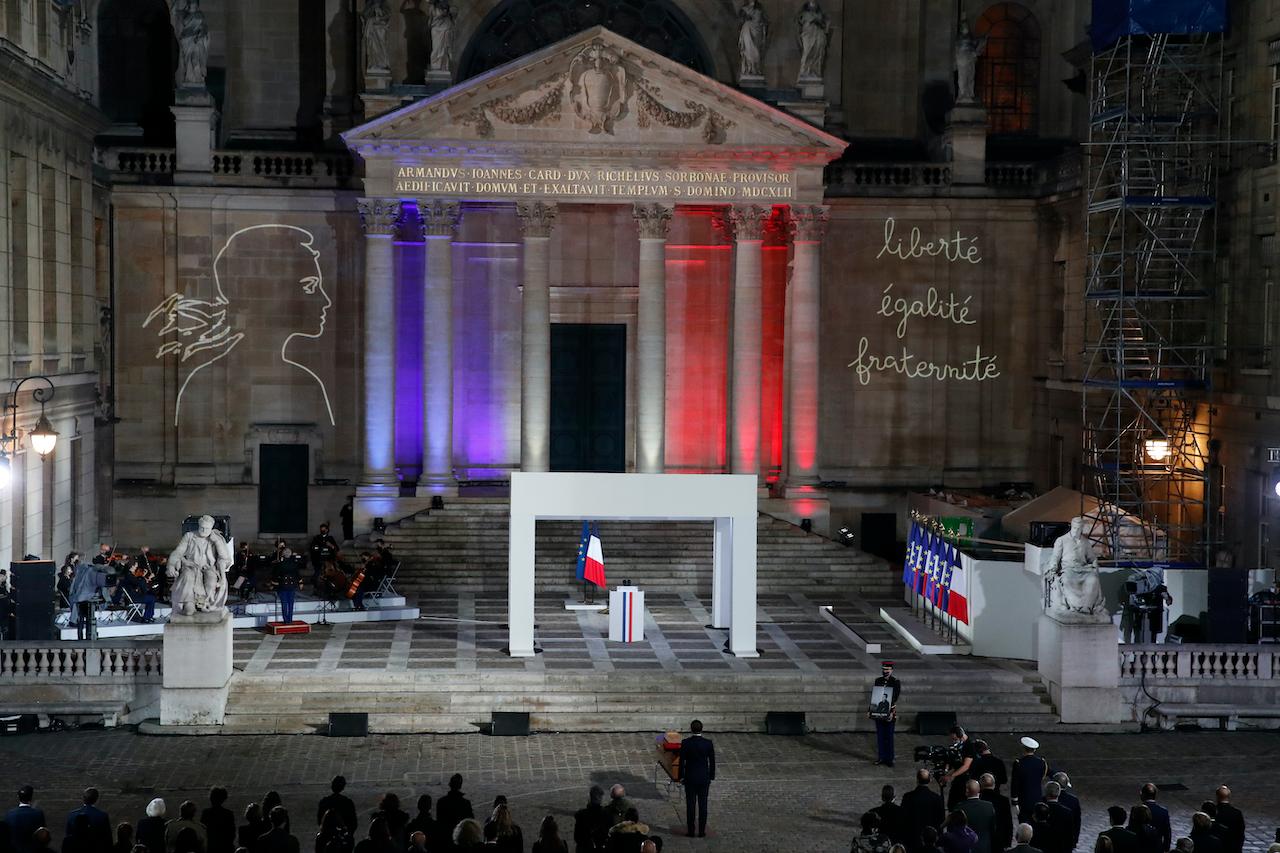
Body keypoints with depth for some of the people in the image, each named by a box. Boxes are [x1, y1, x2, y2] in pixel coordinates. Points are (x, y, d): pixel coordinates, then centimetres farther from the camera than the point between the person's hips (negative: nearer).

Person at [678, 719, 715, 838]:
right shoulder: (708, 743, -8)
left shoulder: (685, 743, -11)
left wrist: (681, 777, 5)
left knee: (690, 805, 6)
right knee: (703, 805, 7)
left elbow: (682, 761, -6)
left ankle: (691, 831, 9)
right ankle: (701, 832, 9)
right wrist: (712, 777, 10)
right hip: (704, 778, 1)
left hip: (690, 778, -1)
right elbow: (712, 761, -2)